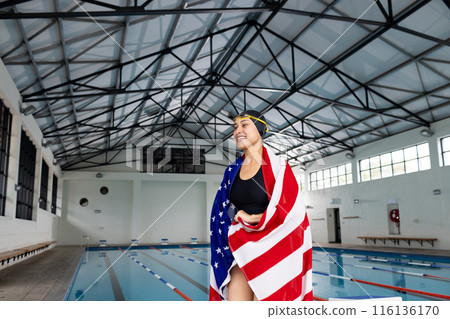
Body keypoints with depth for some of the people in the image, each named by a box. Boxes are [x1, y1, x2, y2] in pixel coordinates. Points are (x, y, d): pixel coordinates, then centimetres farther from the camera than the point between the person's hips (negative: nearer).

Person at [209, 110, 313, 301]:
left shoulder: (277, 166, -4)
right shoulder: (232, 171, 11)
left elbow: (291, 210, -12)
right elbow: (222, 212, 15)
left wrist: (252, 219, -8)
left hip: (271, 249, -4)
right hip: (242, 249, 4)